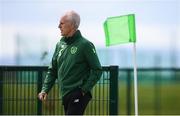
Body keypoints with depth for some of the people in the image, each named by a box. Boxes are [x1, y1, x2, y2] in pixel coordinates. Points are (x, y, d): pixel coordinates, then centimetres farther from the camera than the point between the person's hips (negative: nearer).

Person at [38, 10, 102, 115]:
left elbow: (97, 70, -7)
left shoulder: (85, 45, -8)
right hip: (65, 95, 7)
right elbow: (52, 70, 17)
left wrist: (85, 89, -13)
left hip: (78, 95, -7)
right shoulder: (60, 45, 12)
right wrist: (45, 89, 5)